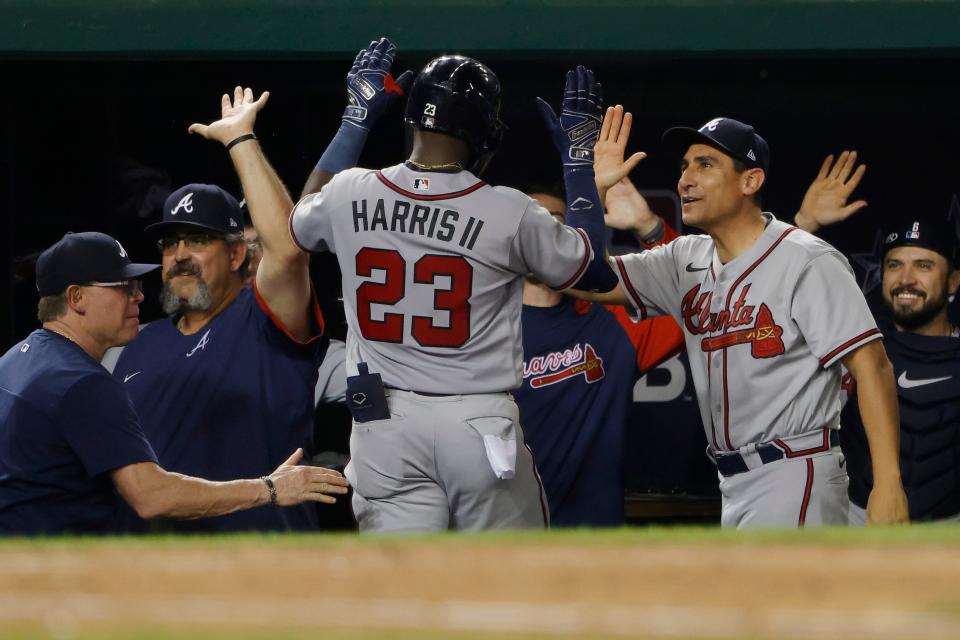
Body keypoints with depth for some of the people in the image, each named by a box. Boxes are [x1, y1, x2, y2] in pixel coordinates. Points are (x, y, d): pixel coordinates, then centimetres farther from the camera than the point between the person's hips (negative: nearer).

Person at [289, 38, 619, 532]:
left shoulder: (350, 196, -2)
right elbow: (594, 267, 7)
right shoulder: (508, 214, -11)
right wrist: (579, 155, 14)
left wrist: (357, 119, 30)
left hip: (383, 421, 3)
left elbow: (303, 221, 25)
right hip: (479, 425, -3)